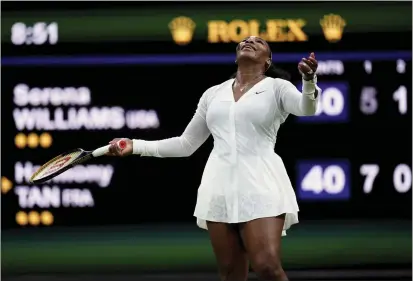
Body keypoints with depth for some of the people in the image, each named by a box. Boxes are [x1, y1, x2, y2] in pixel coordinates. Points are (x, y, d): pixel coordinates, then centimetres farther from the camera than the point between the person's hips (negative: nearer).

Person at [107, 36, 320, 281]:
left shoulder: (277, 88, 6)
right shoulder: (213, 94, 18)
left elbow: (306, 108, -16)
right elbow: (186, 144, 24)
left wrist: (309, 80, -37)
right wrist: (135, 146, 16)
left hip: (260, 185, -4)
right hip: (220, 186, 4)